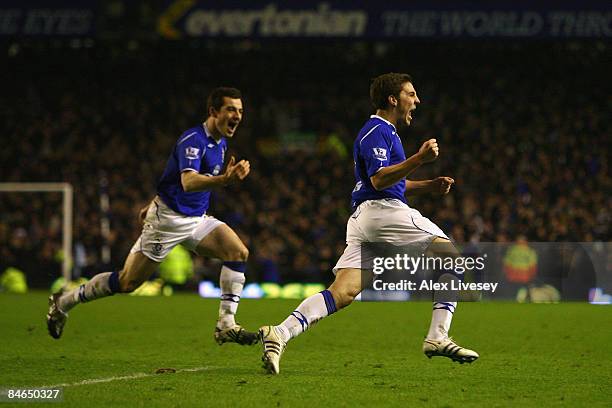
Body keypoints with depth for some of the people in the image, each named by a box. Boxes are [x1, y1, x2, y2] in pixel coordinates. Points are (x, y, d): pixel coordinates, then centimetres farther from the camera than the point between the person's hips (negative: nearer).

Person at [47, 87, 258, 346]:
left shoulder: (220, 143, 8)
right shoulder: (193, 140, -21)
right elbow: (188, 181, -40)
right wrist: (225, 180, -56)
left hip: (197, 219, 8)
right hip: (168, 218, -8)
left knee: (239, 253, -14)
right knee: (128, 281, -3)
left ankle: (226, 325, -11)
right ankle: (63, 302, 17)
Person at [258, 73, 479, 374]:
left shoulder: (382, 131, 28)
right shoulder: (377, 131, -6)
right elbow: (378, 179, -18)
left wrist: (430, 186, 22)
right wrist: (419, 159, -25)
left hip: (363, 218, 10)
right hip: (382, 210, -10)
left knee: (342, 293, -5)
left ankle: (280, 334, -20)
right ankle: (437, 337, -7)